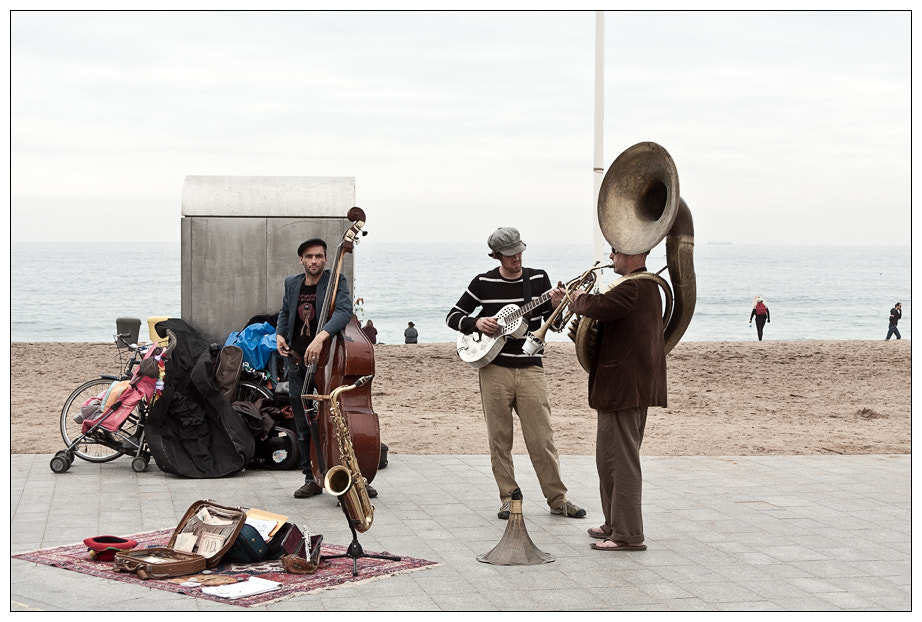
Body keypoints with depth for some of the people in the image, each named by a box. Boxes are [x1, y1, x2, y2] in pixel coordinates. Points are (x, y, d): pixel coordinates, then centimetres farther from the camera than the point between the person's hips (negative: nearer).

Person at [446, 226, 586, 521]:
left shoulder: (538, 279, 6)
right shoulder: (483, 283, 4)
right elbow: (453, 316, 9)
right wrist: (476, 323, -9)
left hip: (529, 369, 0)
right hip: (494, 369, 0)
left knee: (541, 438, -3)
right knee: (499, 439, 3)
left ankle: (558, 499, 5)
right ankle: (508, 499, 13)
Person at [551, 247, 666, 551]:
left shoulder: (633, 289, -20)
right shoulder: (648, 285, 16)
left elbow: (596, 307, -31)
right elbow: (606, 310, 22)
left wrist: (578, 298, -9)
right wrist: (569, 300, 16)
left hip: (622, 387, -11)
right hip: (638, 386, 11)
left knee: (621, 463, -7)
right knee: (611, 460, 20)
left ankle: (629, 535, -3)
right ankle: (615, 524, 30)